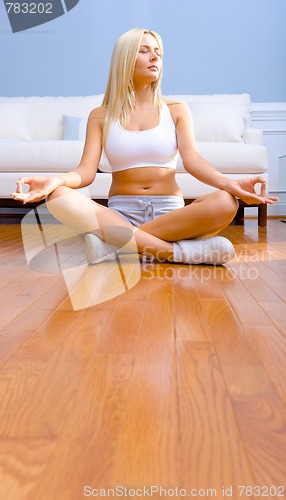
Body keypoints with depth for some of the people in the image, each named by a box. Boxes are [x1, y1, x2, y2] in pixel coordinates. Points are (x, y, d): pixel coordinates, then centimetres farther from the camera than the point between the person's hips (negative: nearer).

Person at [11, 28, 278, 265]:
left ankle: (115, 241, -25)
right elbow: (87, 171, -3)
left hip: (170, 213, 1)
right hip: (120, 213, 0)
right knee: (58, 196, -28)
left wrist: (228, 183, -29)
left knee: (225, 203, -30)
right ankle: (175, 251, -30)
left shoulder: (176, 110, 9)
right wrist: (56, 179, -27)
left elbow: (192, 159, -7)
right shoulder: (101, 116, 9)